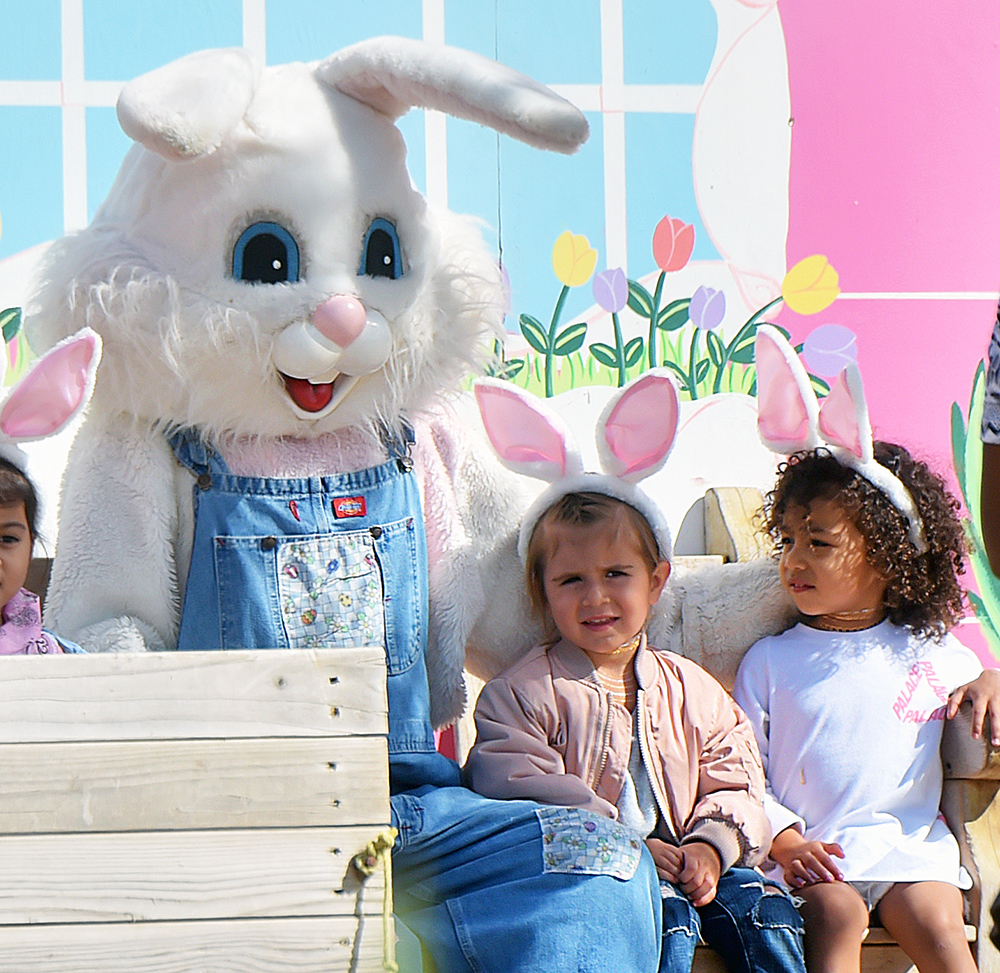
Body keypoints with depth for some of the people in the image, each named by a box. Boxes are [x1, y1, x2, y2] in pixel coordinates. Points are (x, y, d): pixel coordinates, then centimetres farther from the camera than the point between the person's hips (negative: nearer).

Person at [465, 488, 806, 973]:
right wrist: (623, 846, -18)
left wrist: (711, 846, -10)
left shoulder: (691, 689, 14)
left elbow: (733, 781, 13)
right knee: (667, 916, -32)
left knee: (764, 909, -19)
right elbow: (518, 789, -11)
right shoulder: (524, 692, 0)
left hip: (685, 860, 5)